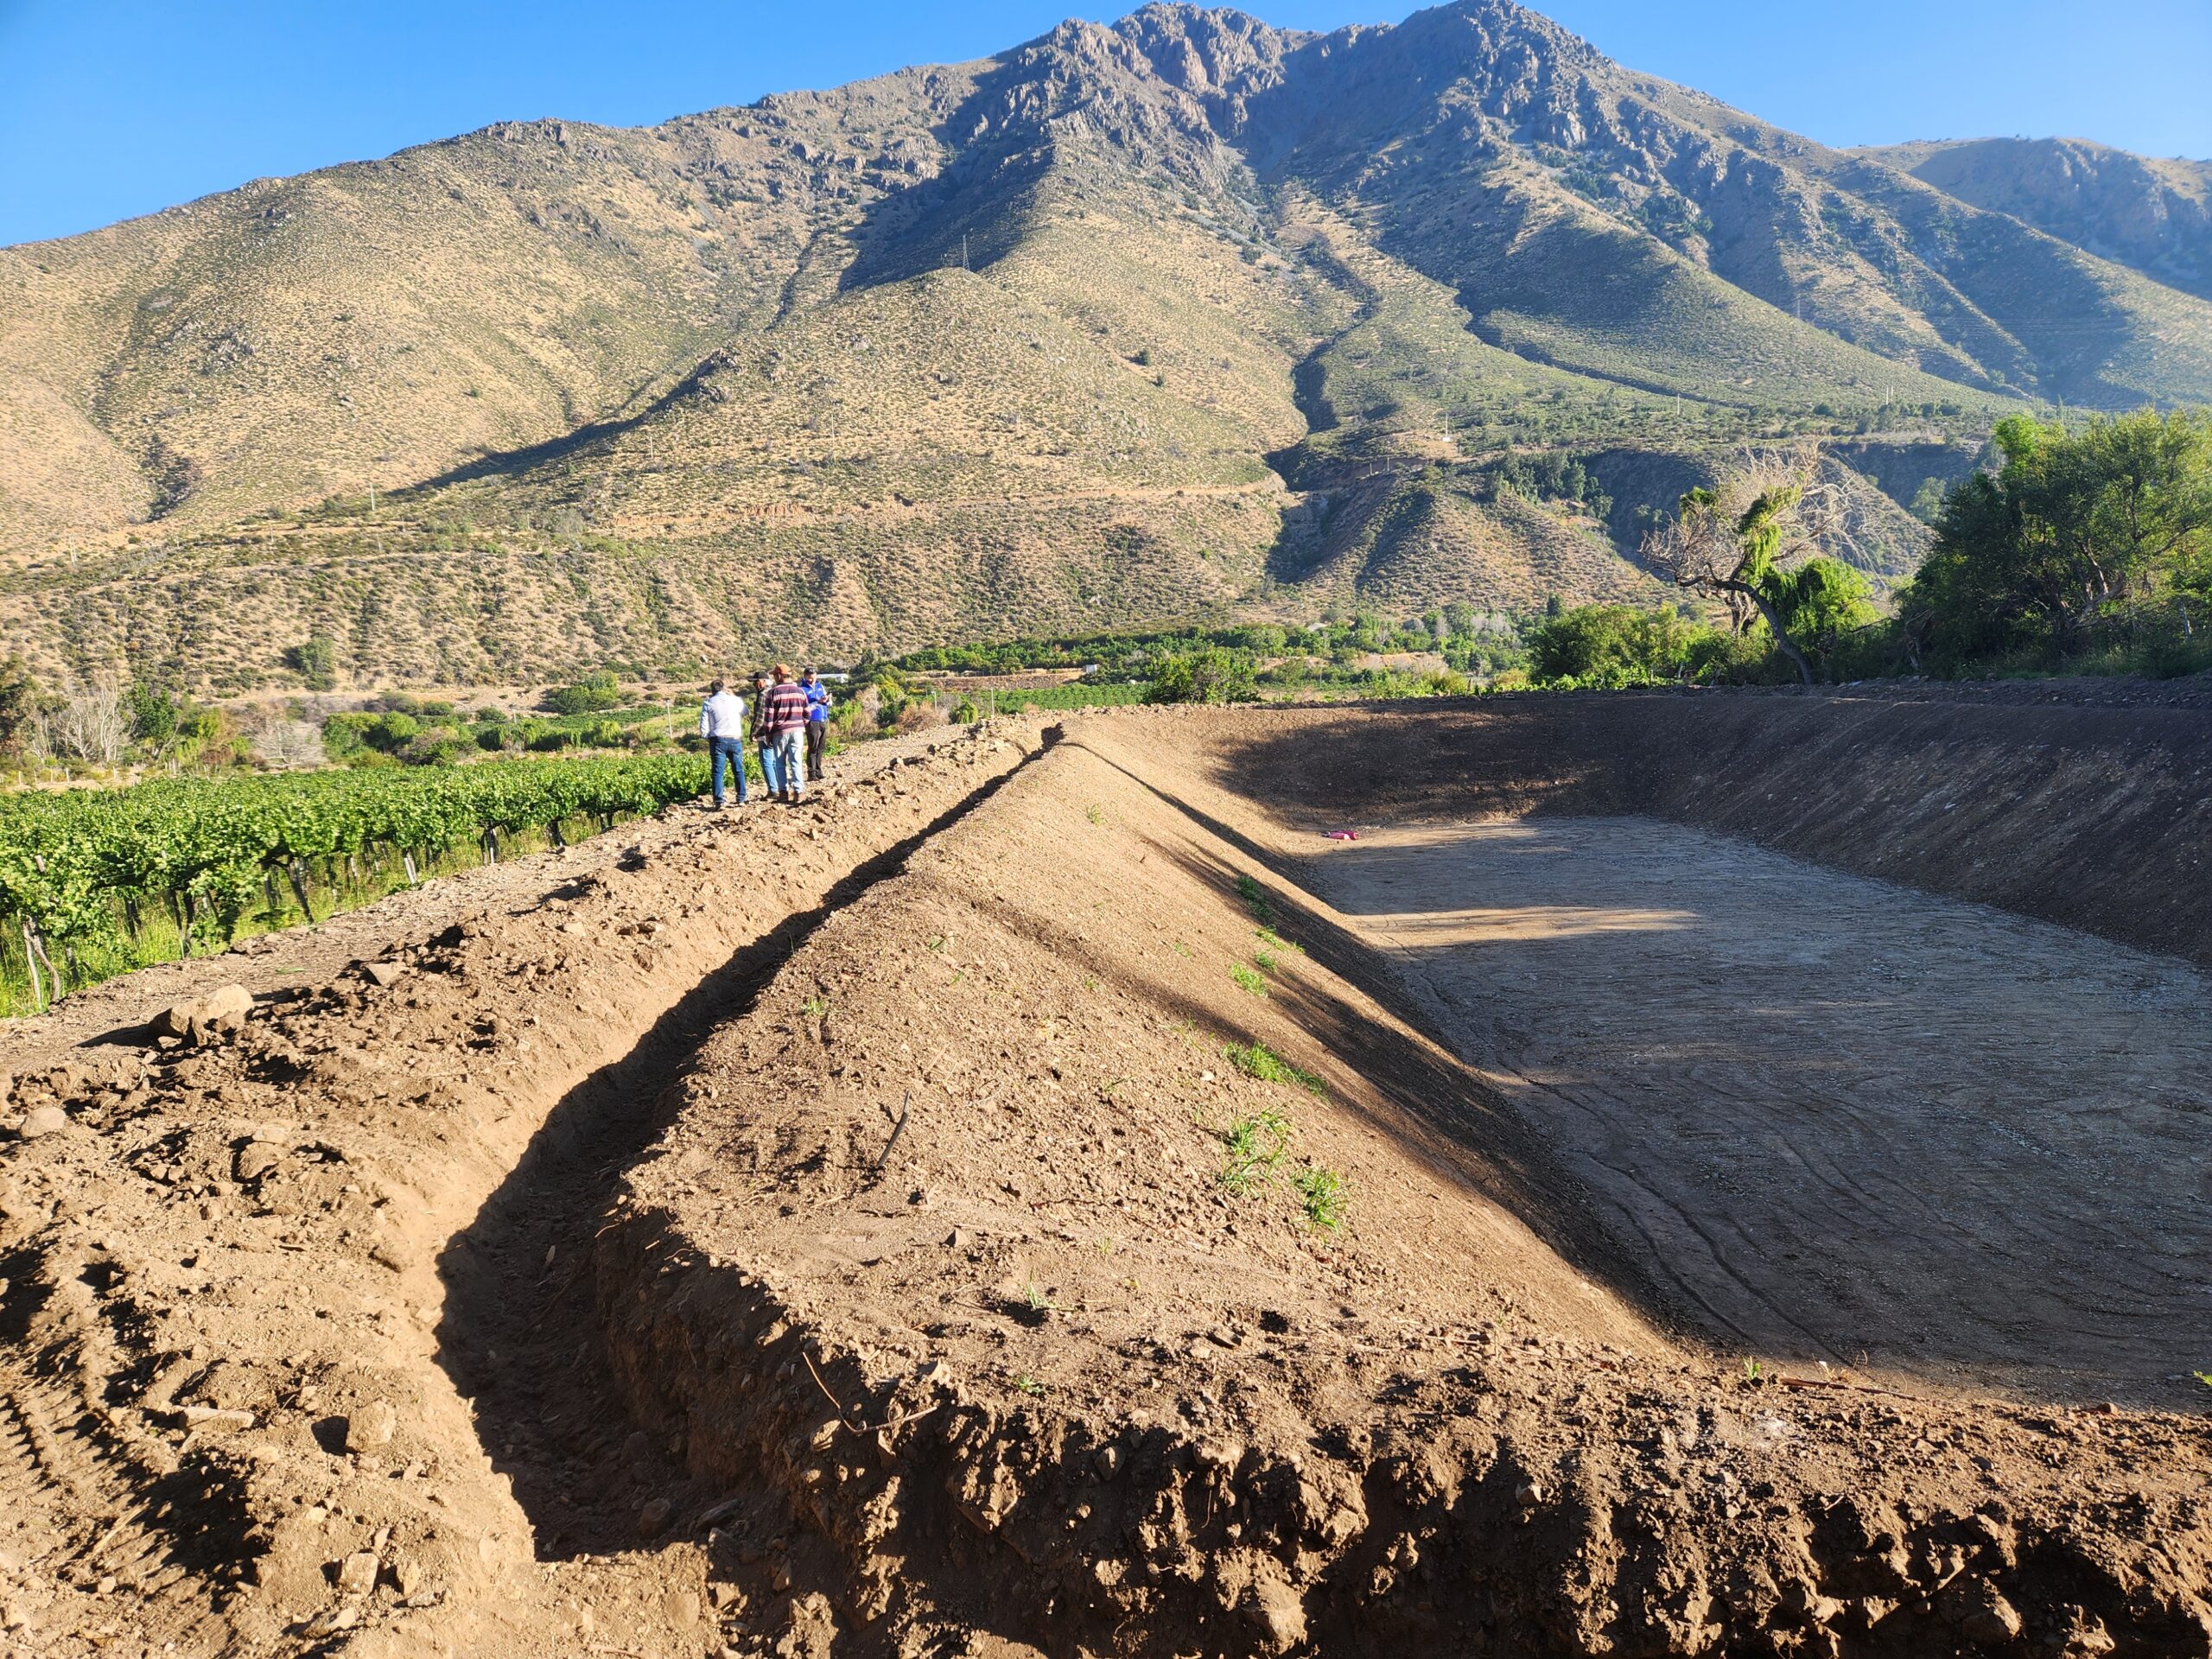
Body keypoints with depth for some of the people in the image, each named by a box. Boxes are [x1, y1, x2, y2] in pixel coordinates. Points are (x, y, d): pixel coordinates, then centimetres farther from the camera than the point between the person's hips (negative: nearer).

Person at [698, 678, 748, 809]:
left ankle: (719, 802, -10)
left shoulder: (708, 703, 0)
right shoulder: (735, 700, 2)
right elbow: (745, 712, 24)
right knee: (739, 770, 12)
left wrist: (708, 738, 17)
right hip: (735, 739, 1)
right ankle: (741, 799, 14)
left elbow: (703, 727, -1)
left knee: (717, 772, 0)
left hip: (717, 740, -1)